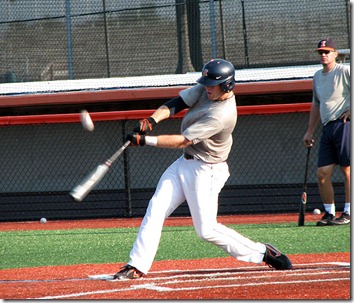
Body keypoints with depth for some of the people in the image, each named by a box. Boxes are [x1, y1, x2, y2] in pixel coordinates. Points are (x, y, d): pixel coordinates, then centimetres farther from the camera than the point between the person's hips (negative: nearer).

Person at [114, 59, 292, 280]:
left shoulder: (223, 115, -27)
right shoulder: (205, 90, -3)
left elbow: (182, 141, -27)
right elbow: (176, 104, -4)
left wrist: (145, 141, -27)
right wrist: (152, 120, -23)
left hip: (206, 170, -8)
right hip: (185, 163, 8)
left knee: (207, 229, -6)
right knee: (155, 210, -1)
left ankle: (261, 253, 7)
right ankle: (137, 266, 1)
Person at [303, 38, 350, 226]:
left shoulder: (345, 71, -4)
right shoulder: (317, 76, 20)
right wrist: (310, 132, 27)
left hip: (344, 125, -8)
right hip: (327, 128, 8)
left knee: (348, 169, -5)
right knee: (322, 173, 3)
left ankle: (348, 213, -2)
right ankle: (329, 213, 10)